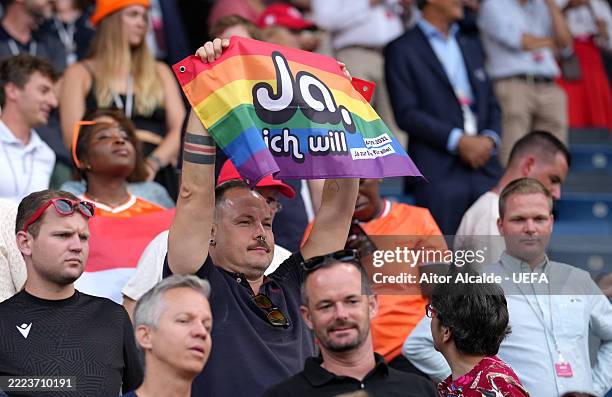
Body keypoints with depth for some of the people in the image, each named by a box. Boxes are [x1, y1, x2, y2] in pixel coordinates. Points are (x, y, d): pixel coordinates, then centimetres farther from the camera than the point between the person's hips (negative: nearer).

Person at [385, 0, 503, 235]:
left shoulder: (471, 46, 22)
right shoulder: (402, 50, 2)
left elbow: (491, 105, 20)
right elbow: (406, 114, -7)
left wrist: (489, 138, -1)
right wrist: (457, 141, -14)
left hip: (485, 167, 5)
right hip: (438, 172, -5)